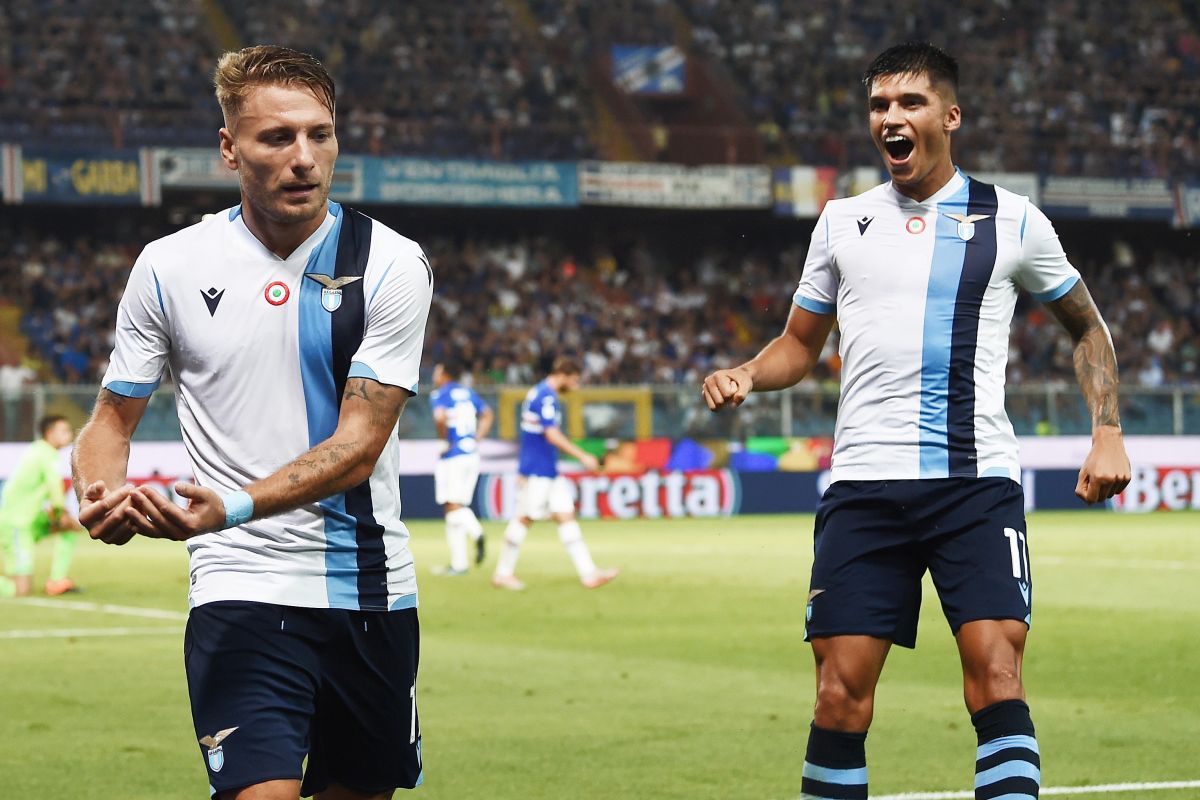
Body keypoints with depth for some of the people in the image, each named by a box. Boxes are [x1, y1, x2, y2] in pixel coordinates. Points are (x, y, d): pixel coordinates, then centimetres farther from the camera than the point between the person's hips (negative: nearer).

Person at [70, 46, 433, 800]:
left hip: (371, 591, 1)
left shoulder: (393, 265, -5)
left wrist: (234, 507, -28)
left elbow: (358, 445, -12)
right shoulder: (169, 267, 0)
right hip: (241, 589, -1)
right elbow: (114, 417, 10)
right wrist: (101, 496, -13)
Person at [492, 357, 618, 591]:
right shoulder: (546, 397, -16)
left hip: (549, 471, 10)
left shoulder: (539, 393, 15)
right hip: (536, 472, -10)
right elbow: (552, 435, -23)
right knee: (524, 518, -2)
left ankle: (588, 573, 0)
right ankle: (503, 573, 8)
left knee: (566, 516, 4)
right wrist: (583, 456, -20)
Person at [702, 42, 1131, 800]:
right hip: (864, 484, 2)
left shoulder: (1012, 219, 7)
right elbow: (801, 342, 22)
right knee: (841, 693, -4)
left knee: (996, 673, -16)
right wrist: (747, 375, 0)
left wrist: (1107, 432, 5)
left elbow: (1087, 325, 18)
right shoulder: (843, 221, 14)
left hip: (976, 481, -2)